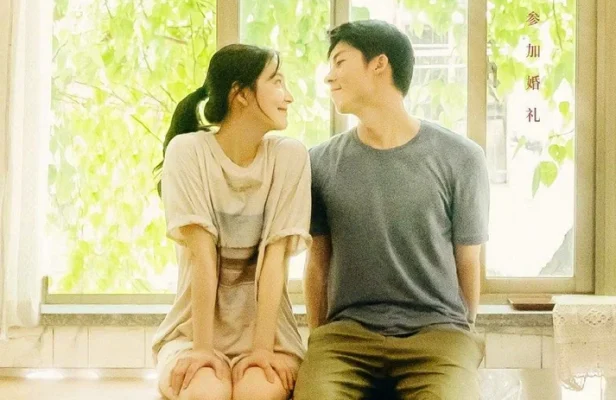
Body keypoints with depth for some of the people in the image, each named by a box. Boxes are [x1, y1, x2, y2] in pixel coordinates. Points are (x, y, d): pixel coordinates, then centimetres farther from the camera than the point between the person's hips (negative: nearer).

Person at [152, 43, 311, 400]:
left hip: (266, 331, 1)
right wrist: (203, 348, -20)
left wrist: (262, 347, -20)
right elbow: (202, 253, -15)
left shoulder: (290, 156, -4)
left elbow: (275, 257, -11)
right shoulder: (187, 150, -8)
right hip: (193, 331, -1)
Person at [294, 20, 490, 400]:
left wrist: (459, 336, 12)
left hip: (437, 329, -1)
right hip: (347, 330, 1)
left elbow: (467, 261, 7)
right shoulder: (321, 163, 6)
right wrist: (319, 341, 11)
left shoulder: (460, 158, 0)